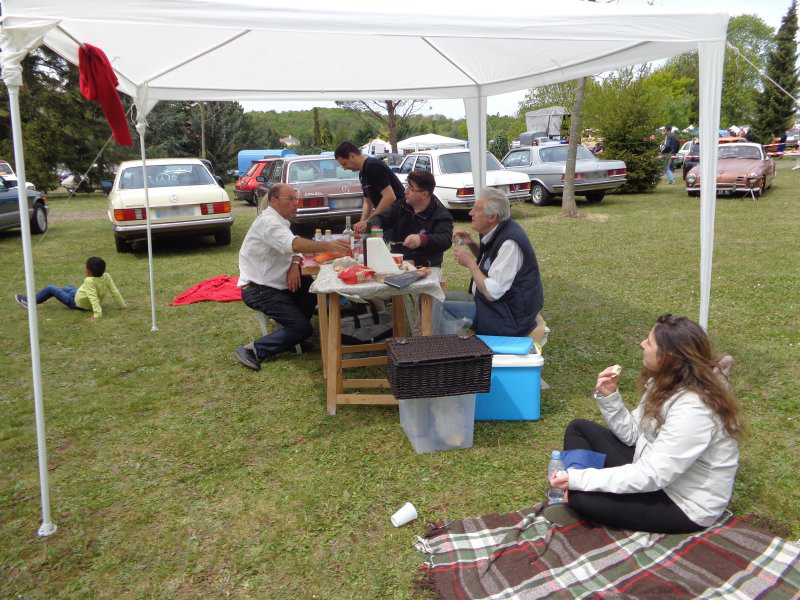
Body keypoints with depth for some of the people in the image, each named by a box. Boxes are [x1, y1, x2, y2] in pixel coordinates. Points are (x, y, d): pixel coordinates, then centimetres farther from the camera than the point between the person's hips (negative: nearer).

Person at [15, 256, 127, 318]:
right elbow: (114, 292, -16)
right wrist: (123, 305, -7)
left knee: (50, 288, 8)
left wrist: (97, 313, -50)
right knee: (67, 287, 33)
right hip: (88, 303, 7)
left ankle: (29, 301, 27)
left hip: (76, 303, -7)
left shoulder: (89, 281, -37)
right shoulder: (107, 277, -20)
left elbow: (94, 298, -44)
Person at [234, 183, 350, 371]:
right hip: (259, 290, -10)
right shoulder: (268, 222, -19)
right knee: (302, 328, -15)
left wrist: (294, 265, -10)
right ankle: (253, 351, -13)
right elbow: (294, 244, -36)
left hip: (276, 284, 10)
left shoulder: (279, 220, 14)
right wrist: (328, 246, -45)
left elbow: (293, 247, 13)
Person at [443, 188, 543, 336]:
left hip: (509, 317, -10)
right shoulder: (499, 232, 3)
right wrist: (471, 244, 6)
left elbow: (492, 293, -27)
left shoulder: (509, 243, -25)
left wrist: (470, 263, -16)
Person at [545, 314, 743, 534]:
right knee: (579, 429, 6)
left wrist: (578, 479, -29)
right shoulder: (668, 381, -4)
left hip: (684, 505, -9)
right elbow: (633, 434, 3)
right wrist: (609, 396, -14)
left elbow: (650, 477, -31)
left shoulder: (693, 410, -32)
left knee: (582, 498, -25)